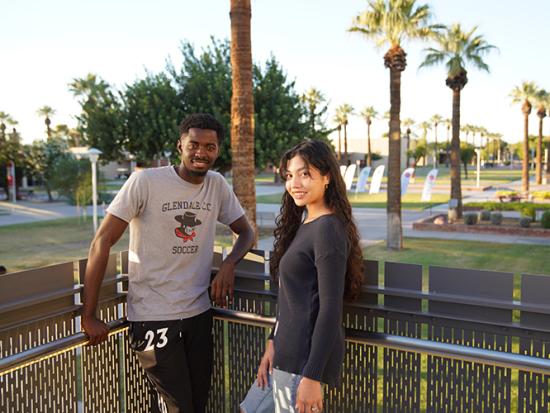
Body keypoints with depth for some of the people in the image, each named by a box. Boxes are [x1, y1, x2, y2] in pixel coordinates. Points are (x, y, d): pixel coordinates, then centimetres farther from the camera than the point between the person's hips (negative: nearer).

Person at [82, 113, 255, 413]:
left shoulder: (218, 185, 2)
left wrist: (229, 265, -8)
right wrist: (89, 317, -12)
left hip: (199, 313, 5)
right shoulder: (145, 181, -13)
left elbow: (246, 232, 14)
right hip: (153, 318, -5)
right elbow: (102, 242, -11)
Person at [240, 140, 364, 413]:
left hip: (307, 356, -9)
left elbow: (330, 309, -20)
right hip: (288, 350, 9)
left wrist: (312, 376, -20)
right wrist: (273, 342, 12)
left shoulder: (328, 229, -18)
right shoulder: (304, 222, 10)